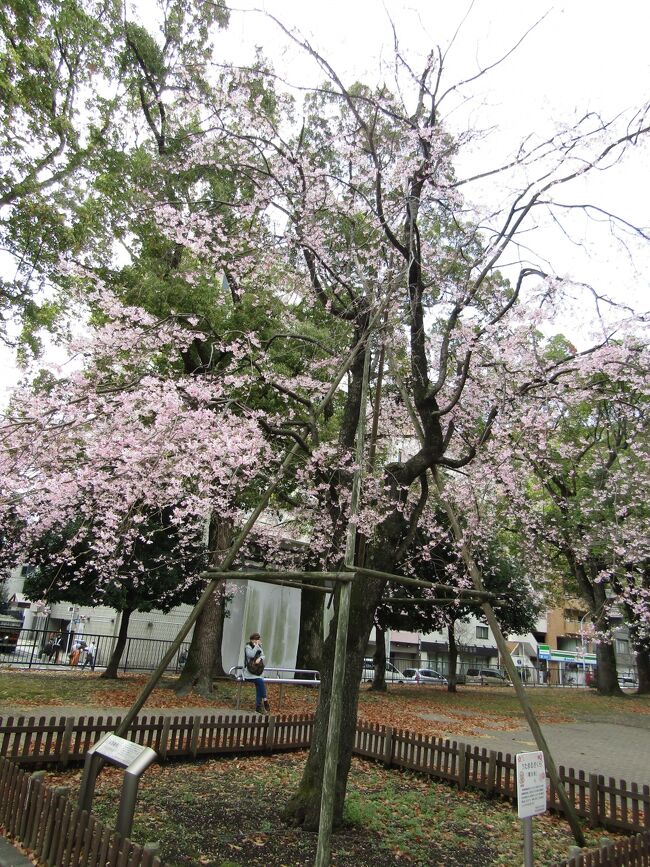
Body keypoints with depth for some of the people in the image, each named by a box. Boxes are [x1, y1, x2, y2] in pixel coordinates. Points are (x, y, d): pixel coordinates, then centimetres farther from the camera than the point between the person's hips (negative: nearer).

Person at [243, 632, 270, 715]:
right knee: (260, 681, -27)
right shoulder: (248, 647, -5)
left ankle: (258, 706, -15)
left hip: (257, 672, 5)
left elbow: (263, 656, 8)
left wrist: (260, 658, -13)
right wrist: (256, 645, -16)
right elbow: (252, 655, -23)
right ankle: (265, 701, -17)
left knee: (259, 685, -19)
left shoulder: (259, 647, 14)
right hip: (249, 673, -5)